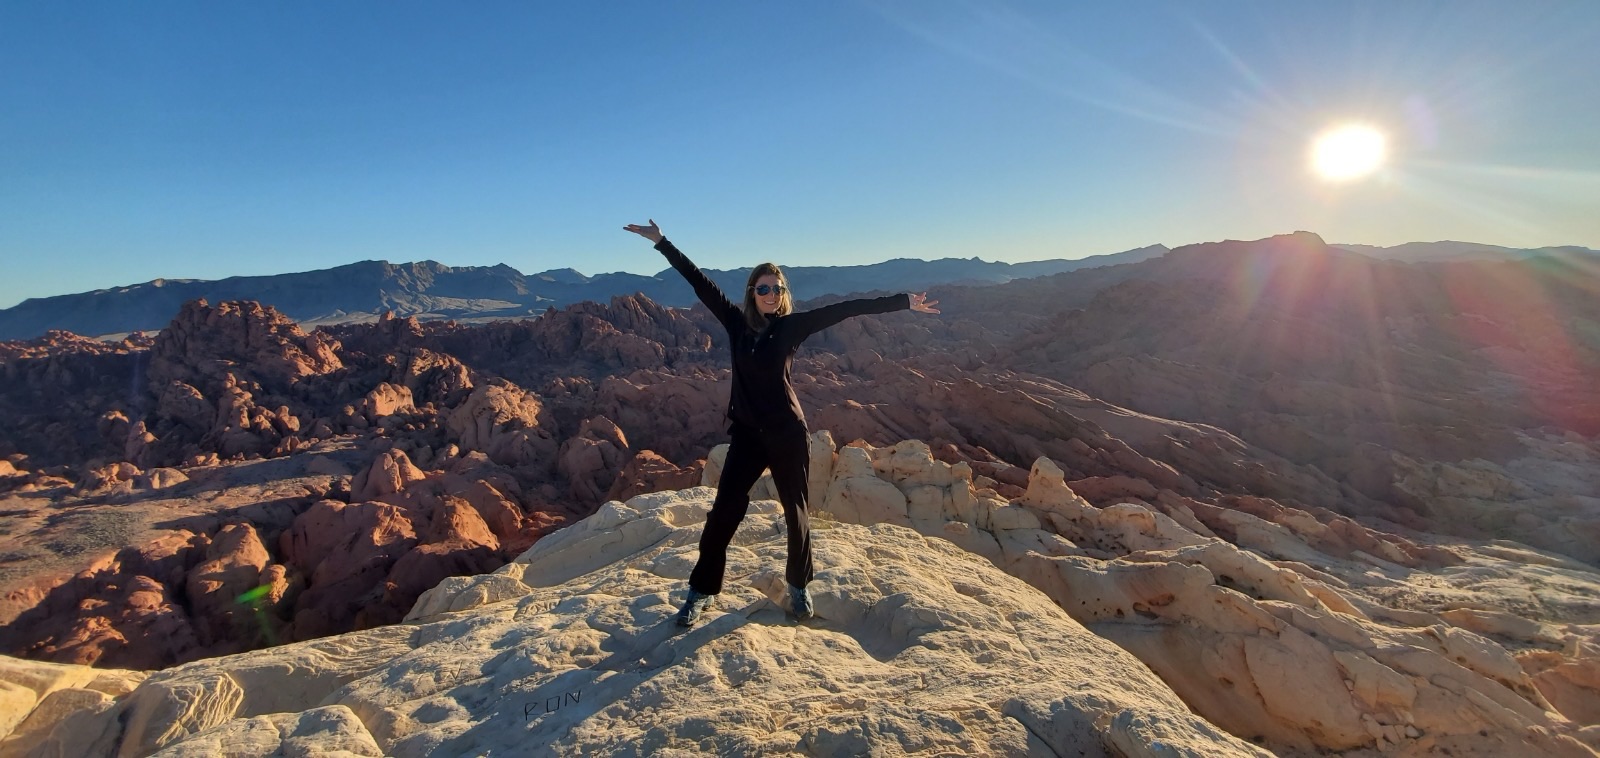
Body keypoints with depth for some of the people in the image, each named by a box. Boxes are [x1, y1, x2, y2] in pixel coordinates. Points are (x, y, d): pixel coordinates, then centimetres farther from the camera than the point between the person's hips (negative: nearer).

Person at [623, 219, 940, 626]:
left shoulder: (792, 325, -3)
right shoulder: (737, 322, 2)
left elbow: (845, 309, -7)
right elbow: (701, 283, 5)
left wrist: (903, 301, -8)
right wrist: (662, 242, 9)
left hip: (788, 434, -1)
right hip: (747, 434, 2)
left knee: (795, 511, 11)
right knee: (723, 512, 0)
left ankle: (798, 587, 32)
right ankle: (702, 591, 18)